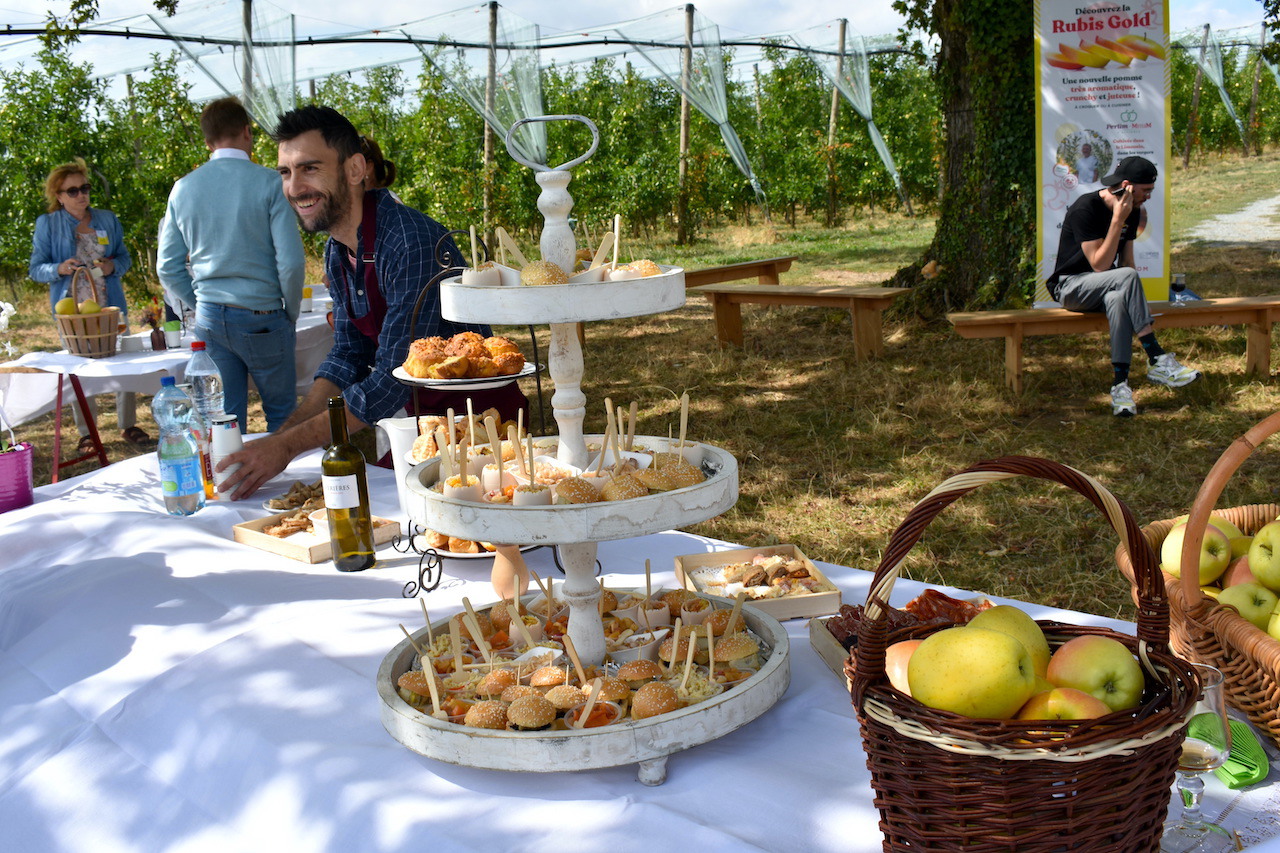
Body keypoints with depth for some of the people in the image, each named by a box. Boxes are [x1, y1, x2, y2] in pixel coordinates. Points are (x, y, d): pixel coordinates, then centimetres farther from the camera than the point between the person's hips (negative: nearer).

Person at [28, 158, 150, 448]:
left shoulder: (107, 219, 10)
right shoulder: (47, 224, 2)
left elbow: (125, 257, 14)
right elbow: (35, 269, 2)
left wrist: (113, 266, -9)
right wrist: (59, 269, -19)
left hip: (111, 304, 2)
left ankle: (128, 426, 14)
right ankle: (87, 433, 11)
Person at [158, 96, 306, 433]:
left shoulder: (183, 188, 5)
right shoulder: (268, 182, -9)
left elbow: (168, 269, 7)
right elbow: (291, 262, -13)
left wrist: (204, 307, 17)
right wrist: (291, 316, 1)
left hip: (209, 319, 4)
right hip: (261, 317, -4)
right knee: (281, 415, 10)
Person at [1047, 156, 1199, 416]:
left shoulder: (1132, 212, 6)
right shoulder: (1085, 208, -18)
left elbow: (1126, 259, 12)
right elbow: (1099, 265, -24)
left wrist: (1131, 293, -7)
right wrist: (1118, 220, -25)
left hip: (1104, 289, 6)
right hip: (1070, 287, -6)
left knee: (1118, 298, -33)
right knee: (1127, 277, -33)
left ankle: (1120, 384, -39)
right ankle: (1158, 361, -32)